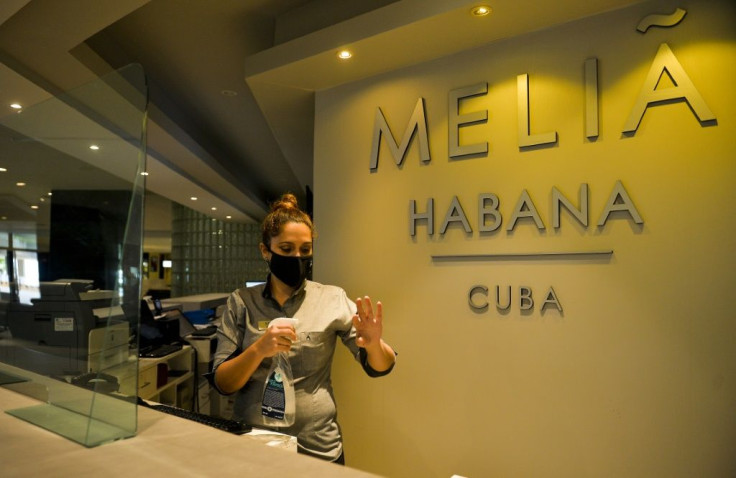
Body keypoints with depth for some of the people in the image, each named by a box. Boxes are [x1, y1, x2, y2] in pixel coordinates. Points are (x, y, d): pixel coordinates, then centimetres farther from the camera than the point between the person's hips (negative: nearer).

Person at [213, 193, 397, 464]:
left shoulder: (332, 299, -6)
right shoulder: (241, 302, -3)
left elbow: (380, 367, -4)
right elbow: (222, 383, -6)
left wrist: (374, 344, -27)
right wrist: (258, 350, -25)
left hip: (317, 449, 0)